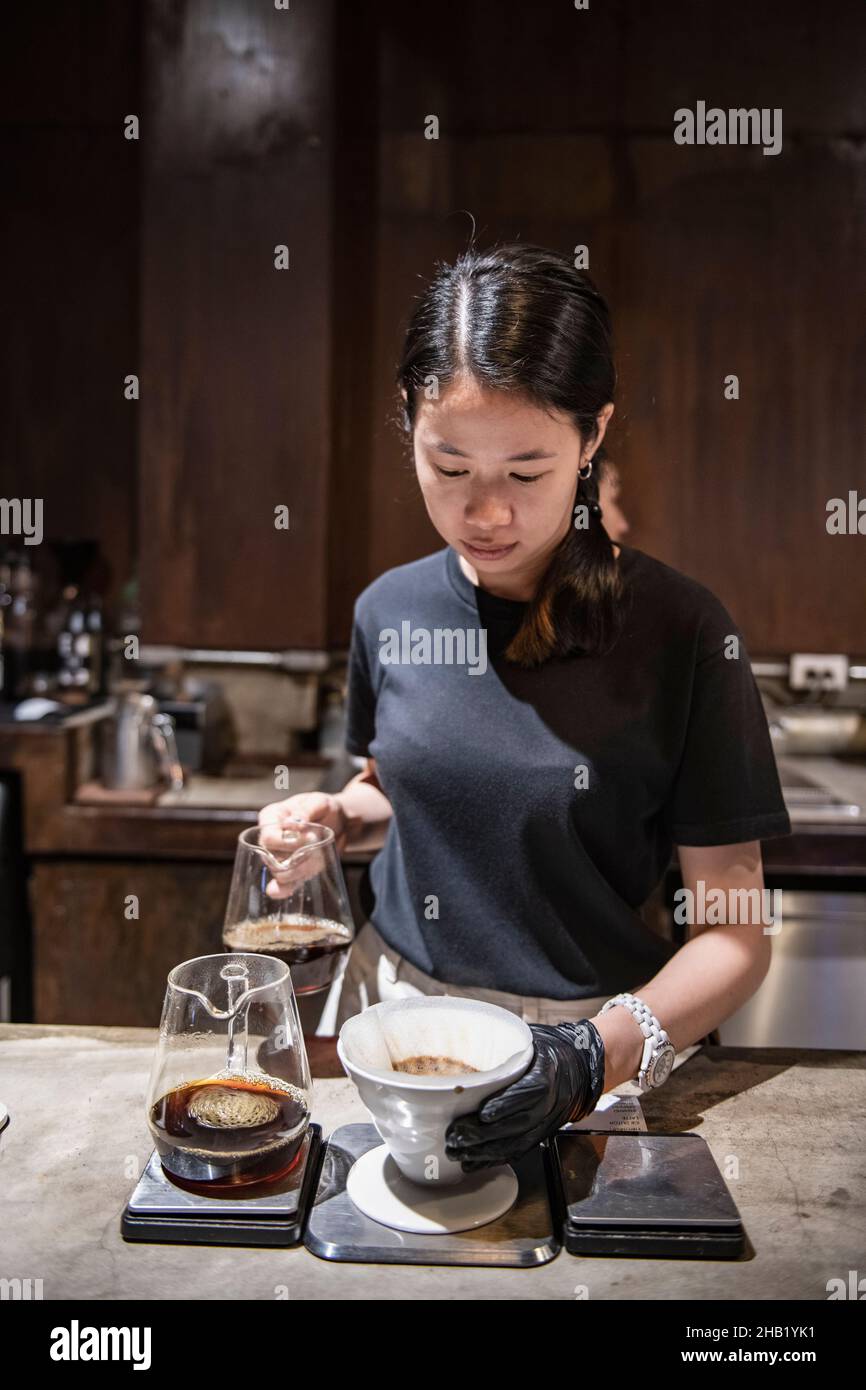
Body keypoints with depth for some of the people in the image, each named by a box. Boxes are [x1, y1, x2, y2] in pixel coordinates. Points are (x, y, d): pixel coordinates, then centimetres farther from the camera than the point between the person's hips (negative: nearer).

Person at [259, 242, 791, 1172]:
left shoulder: (678, 631, -14)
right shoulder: (390, 609, -2)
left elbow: (735, 932, -11)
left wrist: (596, 1054, -25)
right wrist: (332, 816, -4)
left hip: (590, 1035, -2)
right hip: (392, 1001, 3)